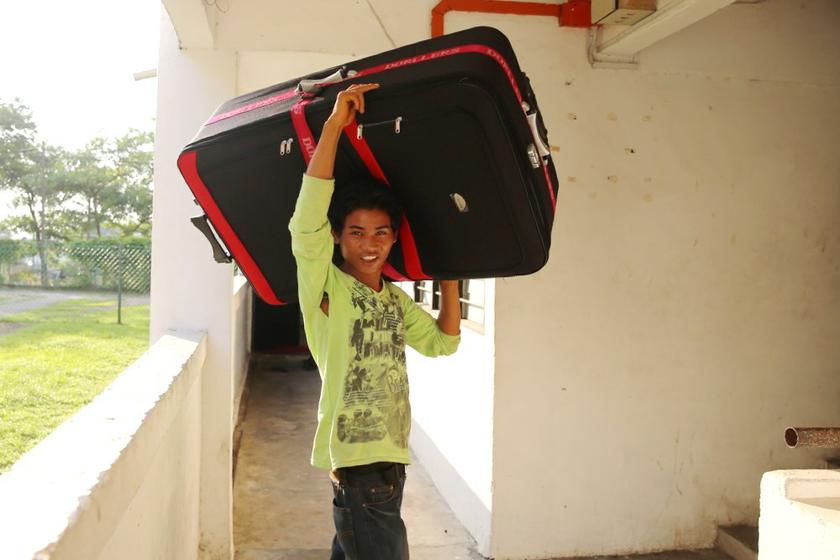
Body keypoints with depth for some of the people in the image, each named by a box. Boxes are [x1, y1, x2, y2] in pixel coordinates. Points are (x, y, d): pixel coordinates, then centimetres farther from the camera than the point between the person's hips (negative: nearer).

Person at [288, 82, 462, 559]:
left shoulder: (396, 299, 13)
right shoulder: (327, 287, -9)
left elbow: (443, 342, 18)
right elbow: (307, 220, -25)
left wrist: (449, 278, 12)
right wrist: (335, 124, -25)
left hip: (390, 455, 7)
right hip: (357, 461, -7)